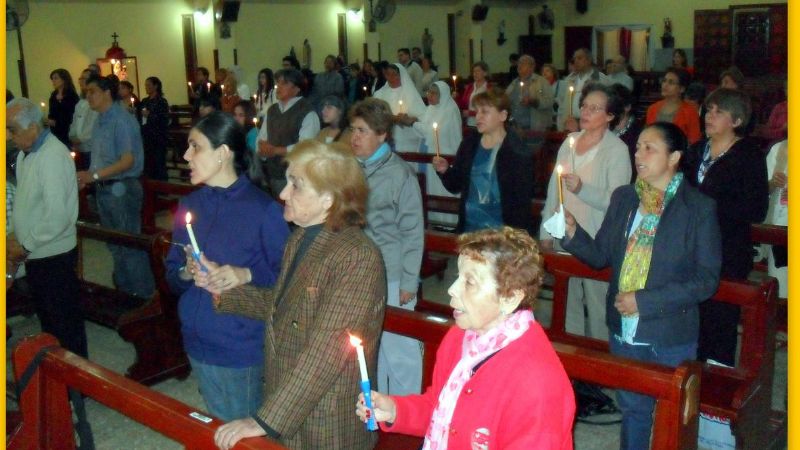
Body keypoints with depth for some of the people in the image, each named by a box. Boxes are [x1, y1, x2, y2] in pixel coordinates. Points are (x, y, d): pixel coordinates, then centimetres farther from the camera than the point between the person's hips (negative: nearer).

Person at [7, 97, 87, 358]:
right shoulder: (25, 154, 8)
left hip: (54, 256, -9)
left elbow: (57, 216, -25)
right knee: (46, 317, 21)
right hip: (36, 255, 9)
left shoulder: (52, 156, -20)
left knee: (65, 322, 5)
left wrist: (25, 246, -16)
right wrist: (15, 237, 4)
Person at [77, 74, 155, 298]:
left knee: (130, 244, -1)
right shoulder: (100, 121, 10)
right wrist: (88, 177, 1)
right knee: (114, 244, 19)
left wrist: (94, 175, -23)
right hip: (104, 188, 9)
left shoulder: (122, 120, -15)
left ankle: (144, 295, 11)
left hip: (122, 188, -9)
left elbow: (128, 161, -20)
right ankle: (124, 290, 33)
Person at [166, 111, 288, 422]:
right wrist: (185, 273, -12)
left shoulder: (263, 209, -14)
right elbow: (172, 275, 9)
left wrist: (247, 275, -27)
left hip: (242, 348, -5)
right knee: (218, 428, 21)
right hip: (199, 342, 6)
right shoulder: (190, 205, 5)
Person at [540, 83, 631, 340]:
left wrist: (582, 189, -32)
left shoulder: (617, 150, -9)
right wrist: (546, 231, 11)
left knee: (597, 307, 1)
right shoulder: (570, 142, 10)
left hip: (596, 243, -6)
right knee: (568, 303, 17)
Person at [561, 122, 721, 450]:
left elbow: (706, 279, -14)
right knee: (632, 408, 21)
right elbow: (601, 255, 5)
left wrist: (644, 300, -20)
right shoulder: (623, 198, 2)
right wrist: (573, 234, -14)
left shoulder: (699, 208, -12)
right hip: (624, 331, 4)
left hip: (671, 338, -4)